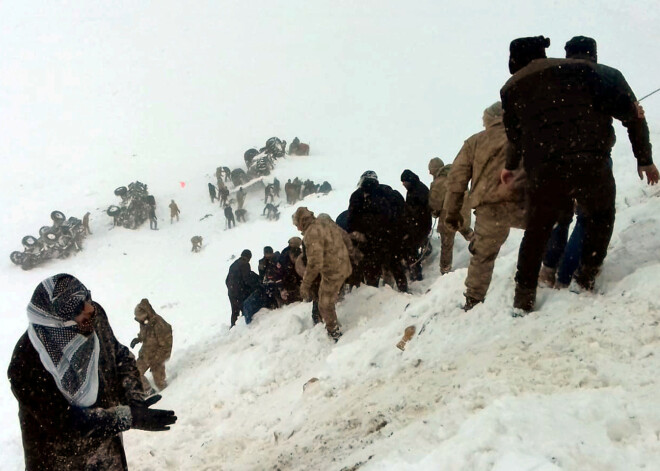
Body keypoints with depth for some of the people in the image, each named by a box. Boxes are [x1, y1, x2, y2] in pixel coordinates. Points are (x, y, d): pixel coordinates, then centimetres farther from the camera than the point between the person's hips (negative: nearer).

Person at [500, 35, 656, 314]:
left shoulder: (512, 88, 15)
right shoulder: (581, 69, 13)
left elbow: (515, 135, 24)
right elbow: (629, 109, 6)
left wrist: (511, 166, 44)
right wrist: (644, 158, 11)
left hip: (543, 173, 1)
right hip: (591, 164, -1)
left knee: (536, 231, 24)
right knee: (600, 216, 28)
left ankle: (524, 296, 25)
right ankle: (586, 277, 23)